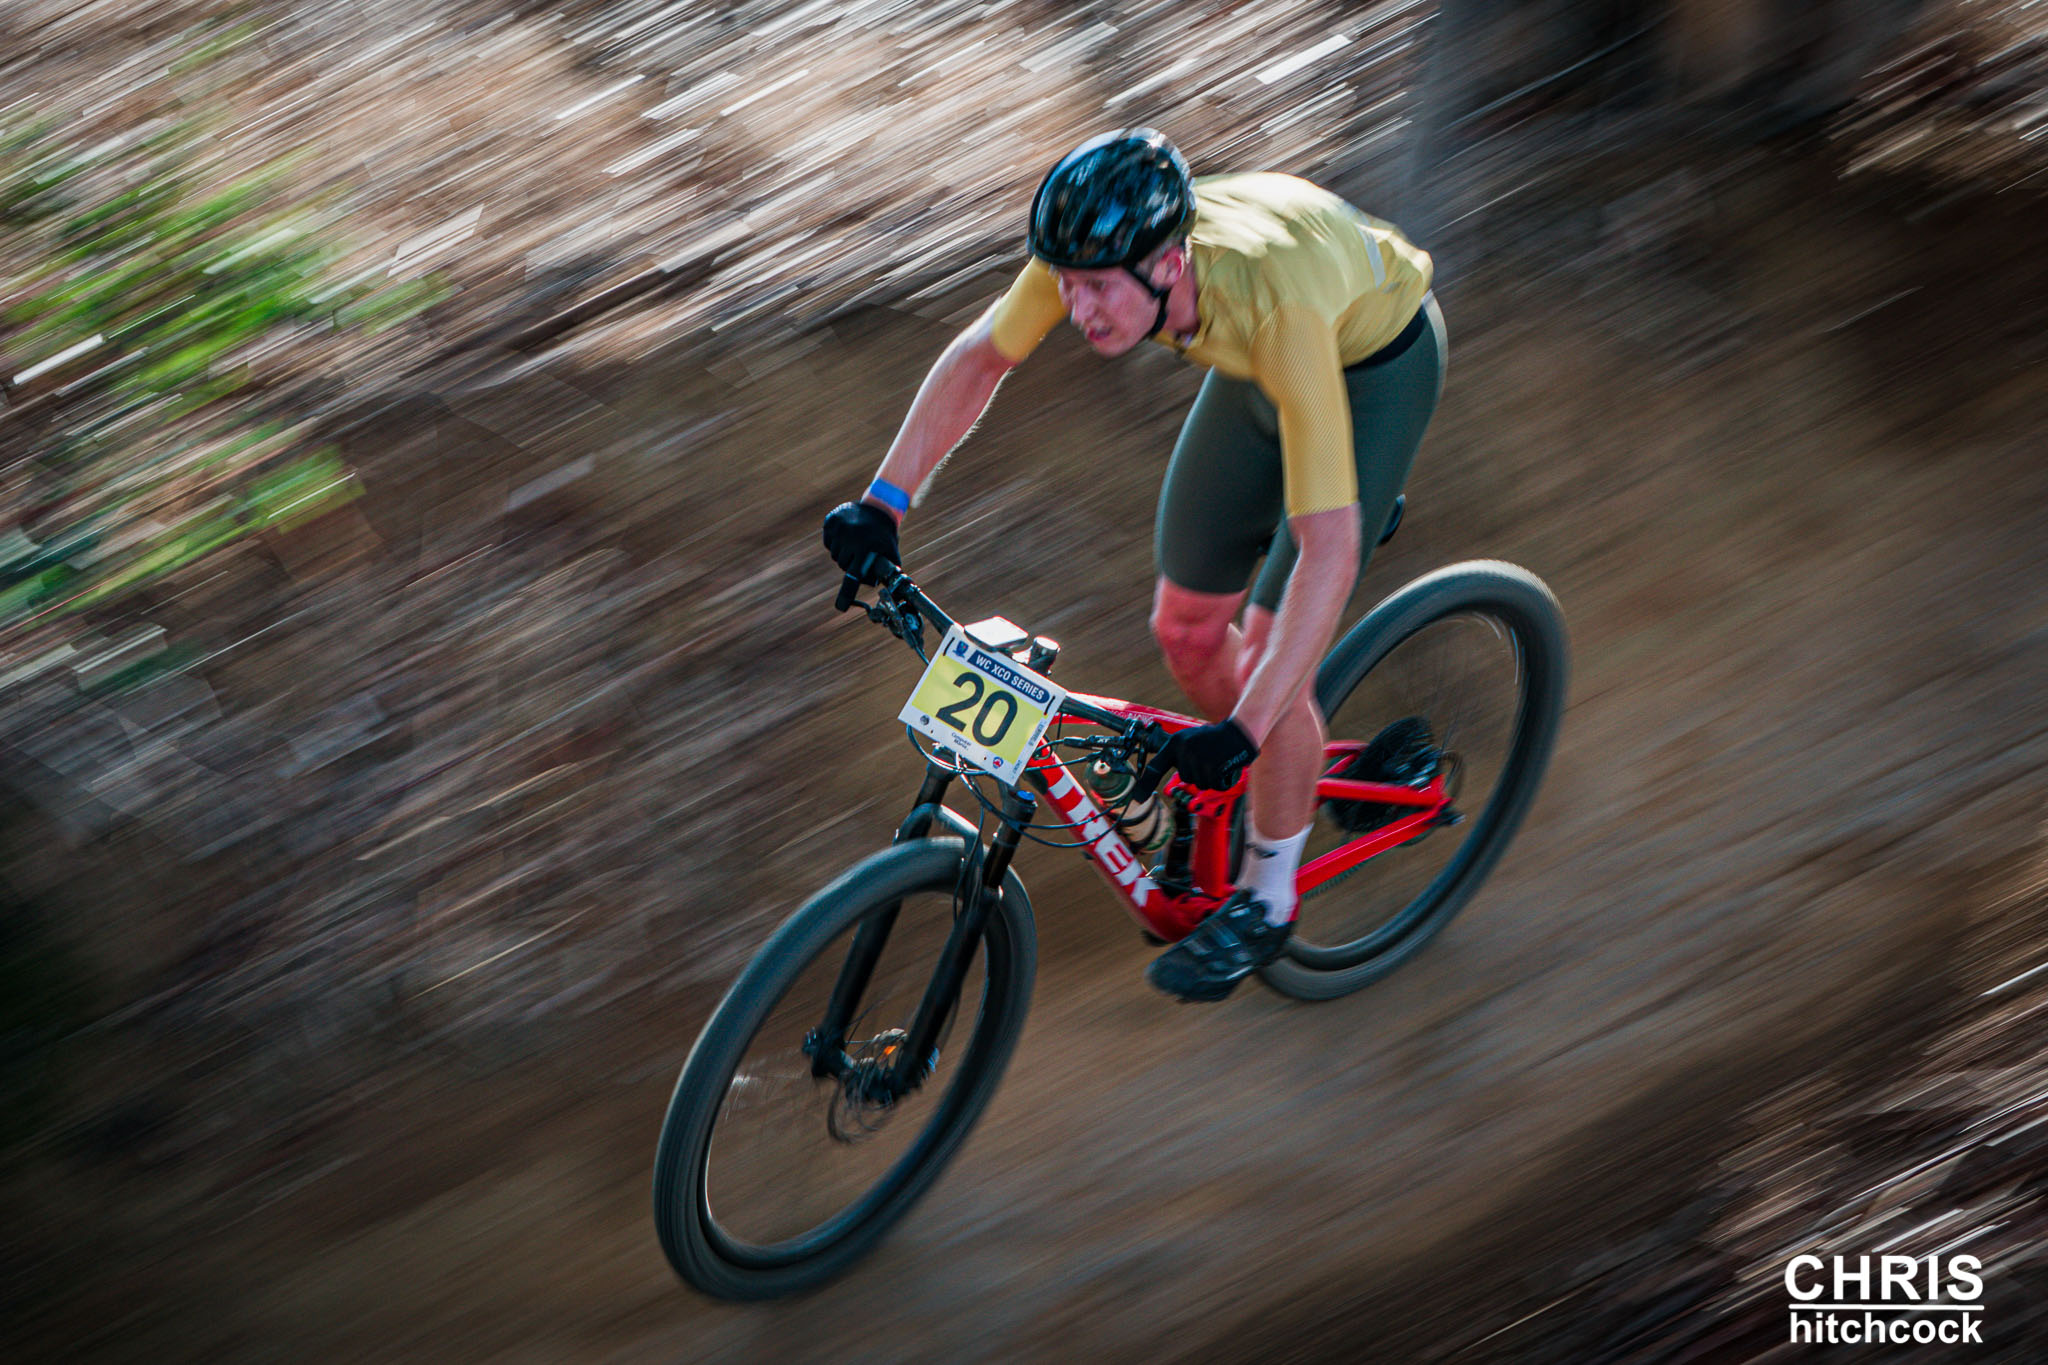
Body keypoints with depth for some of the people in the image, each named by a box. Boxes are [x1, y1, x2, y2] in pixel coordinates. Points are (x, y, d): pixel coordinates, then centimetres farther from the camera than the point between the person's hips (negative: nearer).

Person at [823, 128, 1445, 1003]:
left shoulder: (1275, 311, -45)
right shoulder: (1097, 254, -30)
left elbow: (1329, 551, -44)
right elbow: (980, 356, -10)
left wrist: (1244, 732, -48)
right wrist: (883, 502, -17)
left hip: (1374, 363, -6)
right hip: (1257, 363, 6)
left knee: (1268, 658, -13)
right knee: (1186, 627, 6)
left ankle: (1267, 898, 9)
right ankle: (1270, 788, 34)